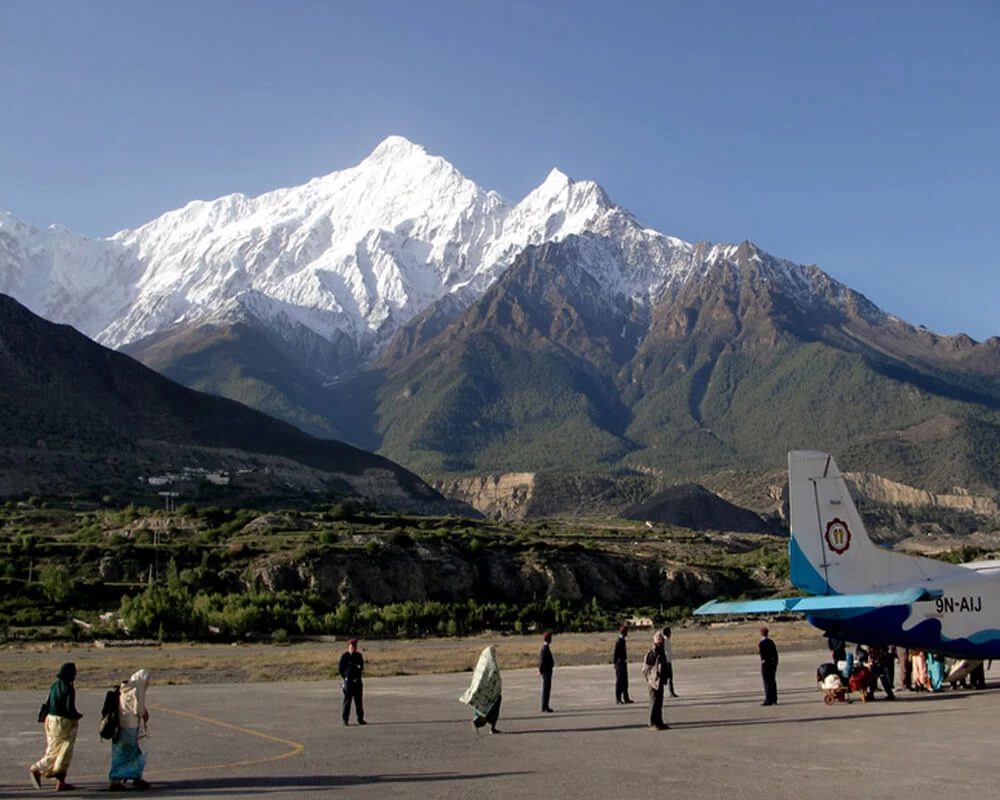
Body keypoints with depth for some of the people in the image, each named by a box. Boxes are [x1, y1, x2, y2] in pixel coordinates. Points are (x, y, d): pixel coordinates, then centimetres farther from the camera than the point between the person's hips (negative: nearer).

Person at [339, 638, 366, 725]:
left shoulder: (359, 656, 12)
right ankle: (345, 720, 3)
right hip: (348, 682, -4)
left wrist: (359, 668, -5)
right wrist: (346, 678, -3)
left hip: (358, 681, 4)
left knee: (359, 701, 6)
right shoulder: (344, 657, -2)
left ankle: (360, 719, 11)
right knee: (347, 701, -3)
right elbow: (341, 669, 0)